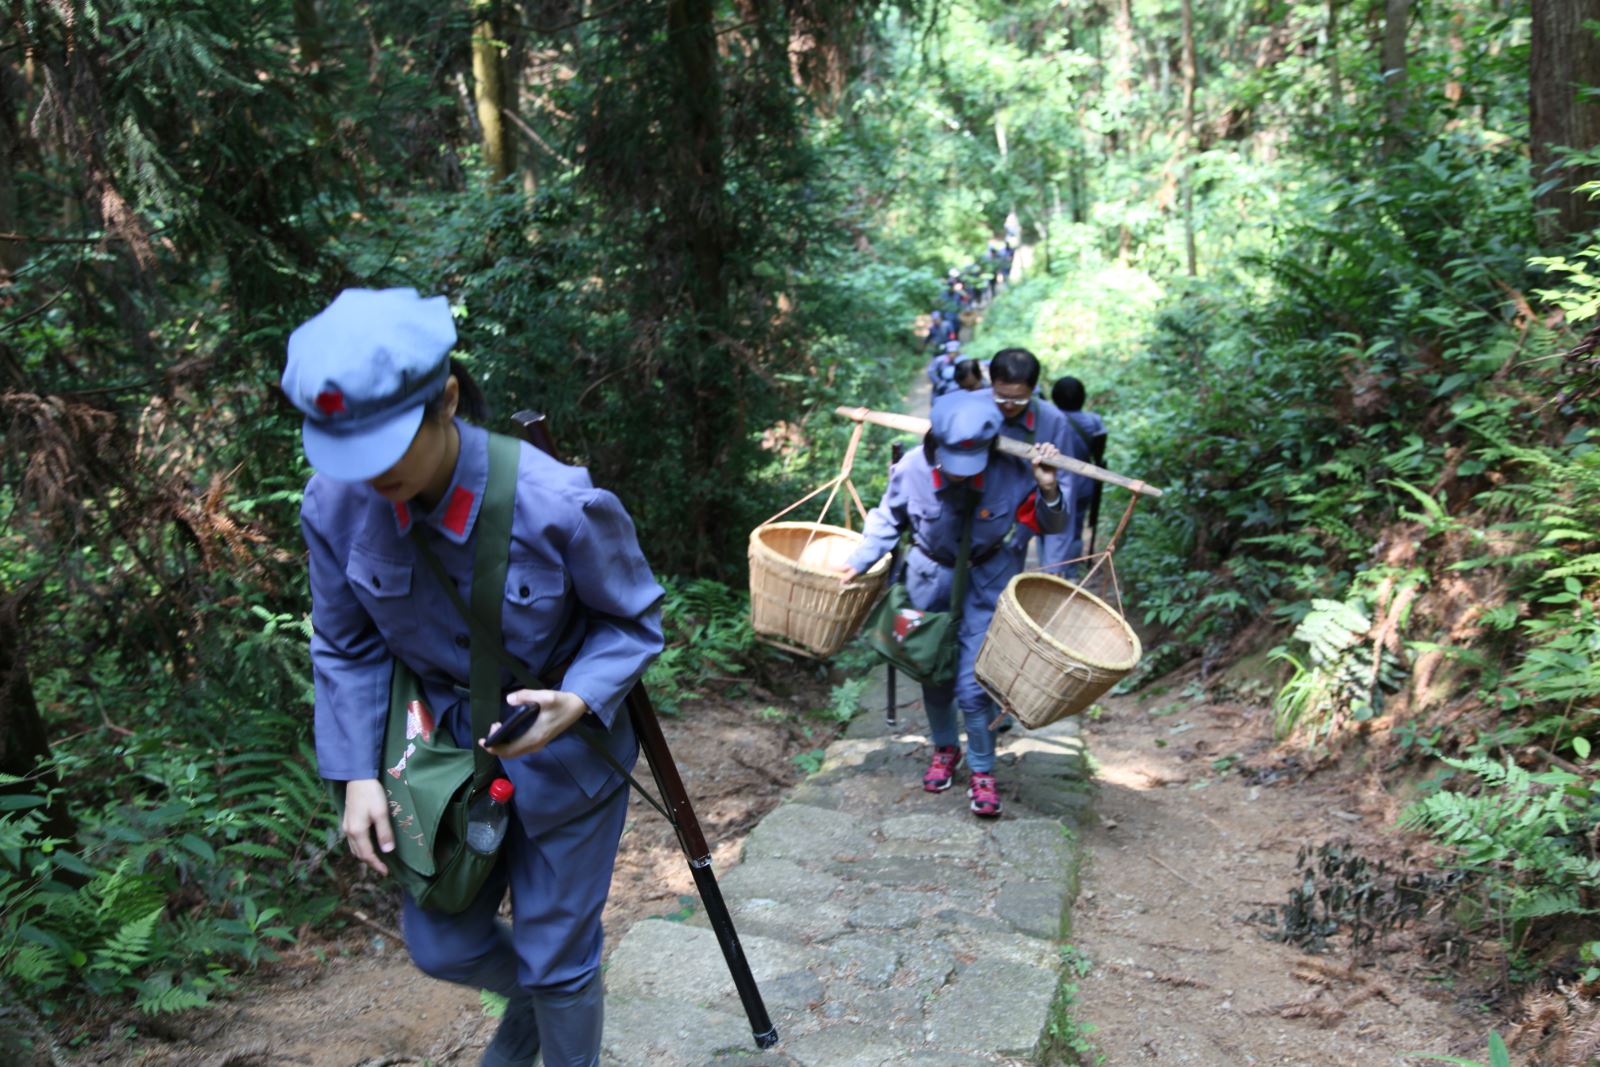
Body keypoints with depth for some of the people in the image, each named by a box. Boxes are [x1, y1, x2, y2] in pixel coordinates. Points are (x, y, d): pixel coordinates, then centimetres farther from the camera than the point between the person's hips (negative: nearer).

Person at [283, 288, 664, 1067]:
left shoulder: (559, 505, -31)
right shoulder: (334, 506, -18)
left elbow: (634, 621, -14)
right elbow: (347, 649, -2)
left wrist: (576, 702, -32)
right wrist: (358, 774, -9)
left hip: (564, 757, -4)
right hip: (443, 748, 4)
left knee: (553, 960, 10)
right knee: (441, 946, 18)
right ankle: (527, 998, 53)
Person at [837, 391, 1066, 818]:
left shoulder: (1010, 475, -24)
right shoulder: (912, 469, -21)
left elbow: (1049, 525, -10)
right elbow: (887, 521, -2)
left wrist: (1049, 491, -30)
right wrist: (858, 561, -12)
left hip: (985, 582, -2)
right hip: (930, 578, 2)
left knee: (973, 686, -8)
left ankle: (982, 772, 14)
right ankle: (945, 749, 41)